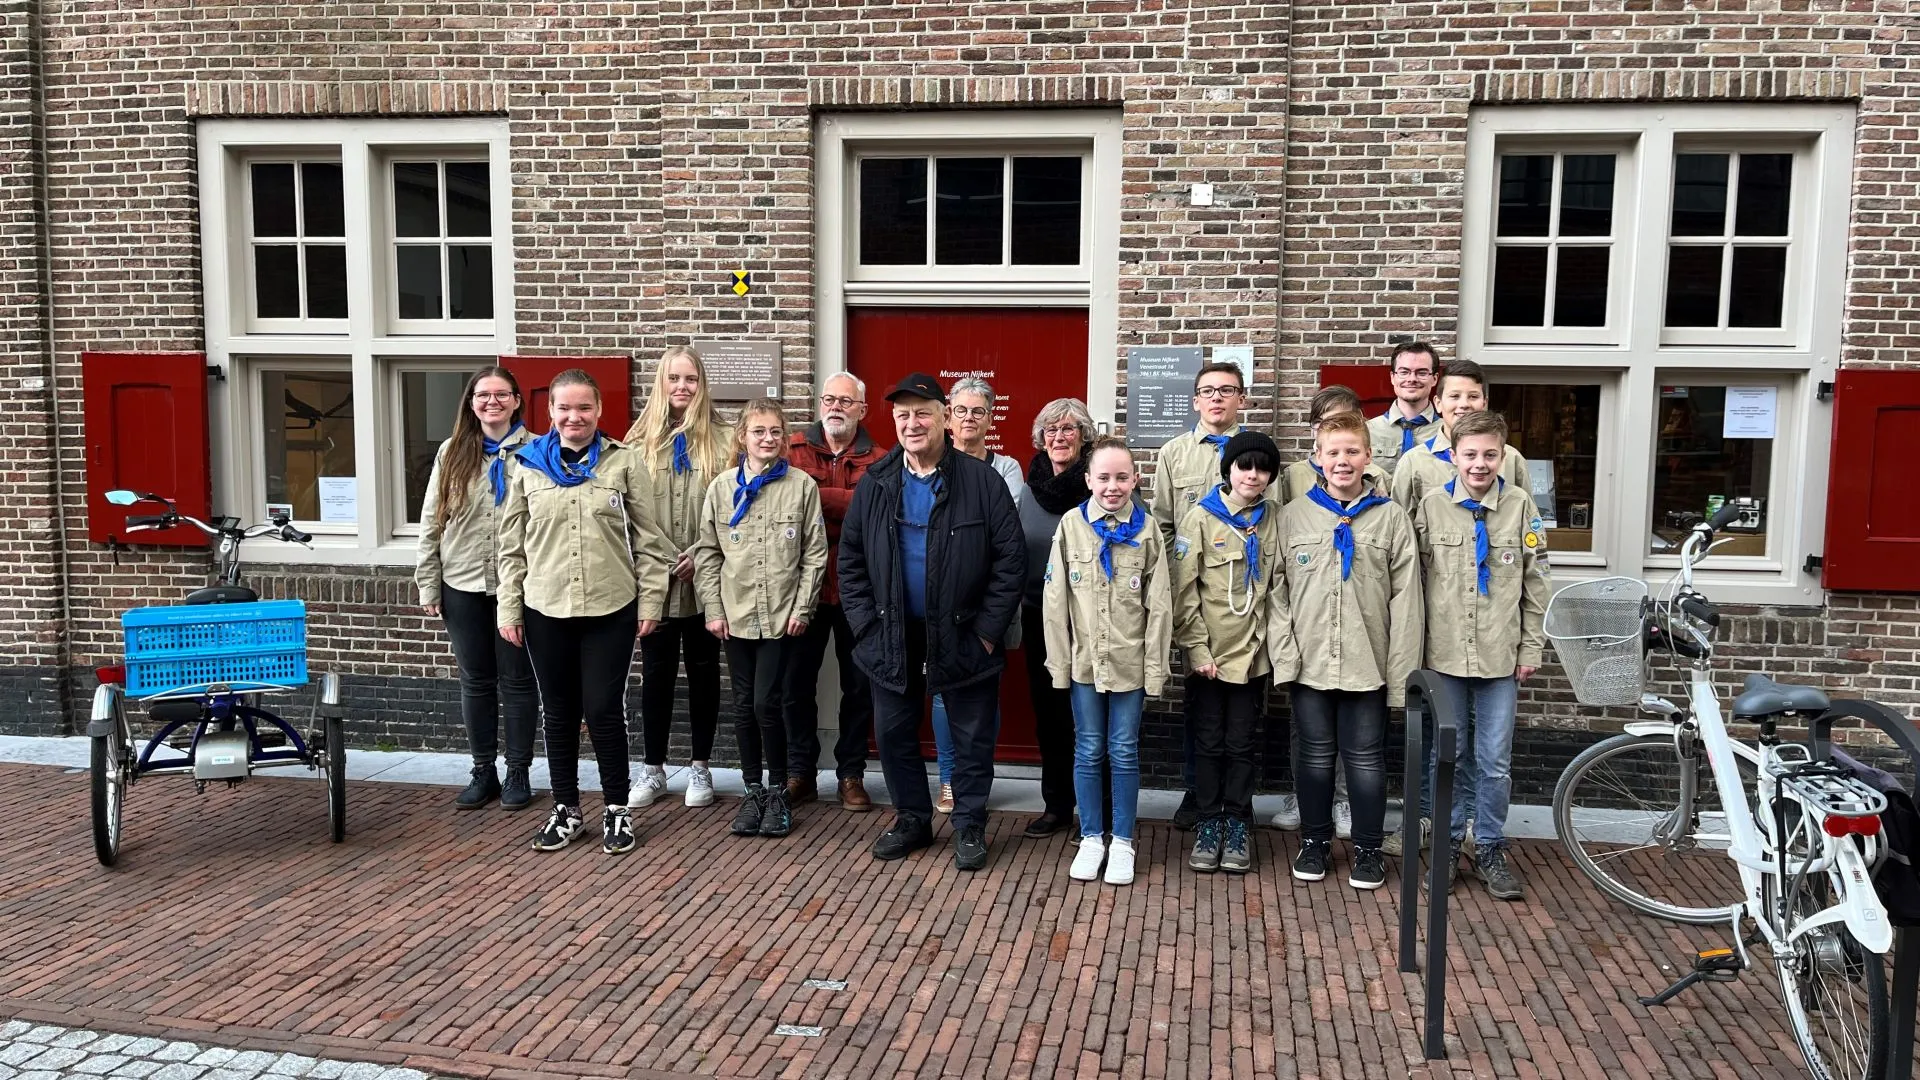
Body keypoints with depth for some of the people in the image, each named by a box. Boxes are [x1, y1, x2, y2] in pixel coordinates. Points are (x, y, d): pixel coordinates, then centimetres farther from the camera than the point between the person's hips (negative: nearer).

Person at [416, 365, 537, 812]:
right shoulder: (452, 453, 5)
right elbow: (432, 523, 7)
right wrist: (428, 585, 3)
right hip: (462, 585, 3)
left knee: (517, 680, 7)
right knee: (475, 681, 11)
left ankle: (518, 772, 18)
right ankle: (483, 771, 23)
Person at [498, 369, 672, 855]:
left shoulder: (624, 462, 0)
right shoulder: (528, 465, 5)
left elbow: (649, 539, 0)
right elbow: (511, 545, 8)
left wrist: (651, 601, -4)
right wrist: (509, 609, 4)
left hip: (611, 609, -2)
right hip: (546, 610, 2)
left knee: (604, 710, 1)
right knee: (559, 713, 11)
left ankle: (616, 810, 17)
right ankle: (565, 811, 25)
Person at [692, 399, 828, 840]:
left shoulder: (802, 485, -2)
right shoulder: (722, 487, 4)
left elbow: (815, 552, 0)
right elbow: (707, 552, 6)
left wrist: (802, 607, -5)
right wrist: (713, 609, 0)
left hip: (782, 615, -2)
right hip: (736, 614, 3)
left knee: (767, 702, -6)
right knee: (744, 704, 9)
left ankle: (778, 791, 12)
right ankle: (753, 791, 22)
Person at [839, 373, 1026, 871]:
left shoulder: (982, 482, -8)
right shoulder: (874, 485, 2)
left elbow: (1010, 560, -8)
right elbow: (850, 561, 7)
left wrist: (988, 630, -10)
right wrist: (867, 625, -1)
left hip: (963, 639, -3)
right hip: (893, 638, 3)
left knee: (972, 738, 8)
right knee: (893, 734, 13)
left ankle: (969, 826, 25)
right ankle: (912, 819, 31)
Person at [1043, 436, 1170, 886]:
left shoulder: (1147, 531, -3)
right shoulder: (1071, 526, -3)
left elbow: (1159, 605, -1)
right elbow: (1055, 599, -1)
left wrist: (1155, 669, -4)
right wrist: (1059, 662, -2)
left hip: (1130, 663, 0)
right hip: (1084, 662, 1)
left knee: (1124, 753, 7)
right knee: (1088, 752, 9)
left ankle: (1122, 842, 21)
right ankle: (1091, 838, 23)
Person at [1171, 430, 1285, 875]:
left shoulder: (1272, 520, 5)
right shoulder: (1201, 518, -5)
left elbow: (1278, 585, 8)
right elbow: (1184, 590, -7)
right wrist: (1198, 649, -12)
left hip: (1252, 653, 2)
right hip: (1209, 654, -2)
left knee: (1241, 743, 8)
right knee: (1209, 742, 6)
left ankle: (1236, 826, 20)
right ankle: (1209, 825, 18)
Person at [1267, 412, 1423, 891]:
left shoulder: (1391, 517, 0)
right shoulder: (1294, 516, 3)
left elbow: (1405, 599, -1)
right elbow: (1277, 589, 3)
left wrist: (1401, 671, -5)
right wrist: (1284, 650, -6)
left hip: (1367, 664, -1)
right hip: (1309, 662, 1)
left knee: (1366, 758, 6)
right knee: (1314, 756, 11)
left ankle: (1368, 849, 22)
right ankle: (1315, 842, 26)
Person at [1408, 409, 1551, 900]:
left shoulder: (1520, 505, -1)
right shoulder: (1431, 506, -2)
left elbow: (1537, 583, 4)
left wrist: (1531, 647, 3)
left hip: (1500, 657, 0)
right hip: (1444, 655, 0)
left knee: (1495, 763, 6)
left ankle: (1490, 849, 21)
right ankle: (1448, 845, 23)